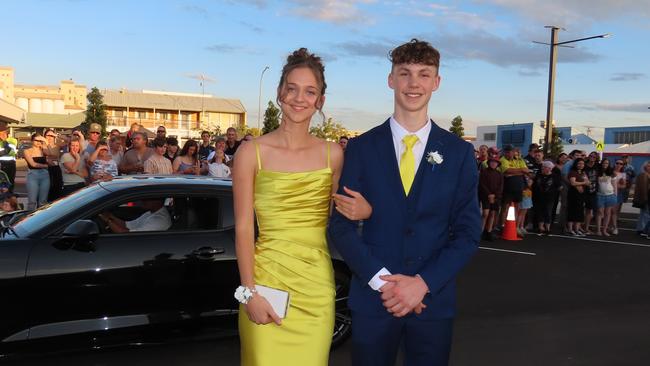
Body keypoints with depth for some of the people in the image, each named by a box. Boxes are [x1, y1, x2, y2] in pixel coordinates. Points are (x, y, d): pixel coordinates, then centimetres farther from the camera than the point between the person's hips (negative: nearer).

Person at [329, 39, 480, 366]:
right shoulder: (361, 148, -1)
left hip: (434, 299, 1)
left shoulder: (459, 152, 1)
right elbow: (341, 225, -3)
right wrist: (382, 279, -14)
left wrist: (423, 283, -12)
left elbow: (468, 232, 0)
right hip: (372, 297, 0)